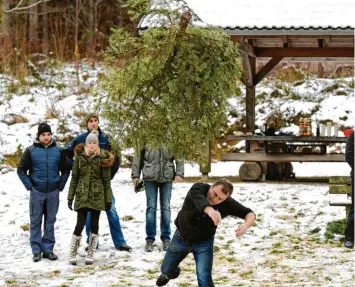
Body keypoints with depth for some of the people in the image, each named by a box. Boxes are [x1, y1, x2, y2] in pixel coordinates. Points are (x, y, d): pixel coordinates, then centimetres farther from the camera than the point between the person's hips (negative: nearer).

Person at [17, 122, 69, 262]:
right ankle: (36, 250, 8)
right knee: (35, 221, 2)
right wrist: (29, 186, -5)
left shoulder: (58, 151, 4)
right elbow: (21, 170, 1)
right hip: (36, 192, -2)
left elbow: (65, 170, 13)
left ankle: (48, 249, 15)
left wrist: (60, 186, 4)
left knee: (50, 221, 7)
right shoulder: (31, 151, -2)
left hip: (53, 193, 2)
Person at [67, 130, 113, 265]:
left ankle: (90, 255, 14)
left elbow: (107, 180, 2)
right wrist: (70, 197, 3)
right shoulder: (80, 157, 2)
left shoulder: (103, 159, -1)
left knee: (94, 225, 4)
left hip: (97, 196, 0)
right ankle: (73, 254, 5)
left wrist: (109, 199, 0)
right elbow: (74, 178, 6)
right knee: (80, 224, -6)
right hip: (82, 196, 0)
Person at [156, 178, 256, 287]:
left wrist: (246, 225, -47)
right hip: (181, 238, 1)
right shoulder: (198, 189, -31)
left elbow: (250, 213, -22)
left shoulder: (228, 203, -26)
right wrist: (210, 210, -78)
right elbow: (198, 199, -55)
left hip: (204, 242, -1)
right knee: (166, 270, 19)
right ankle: (170, 273, 57)